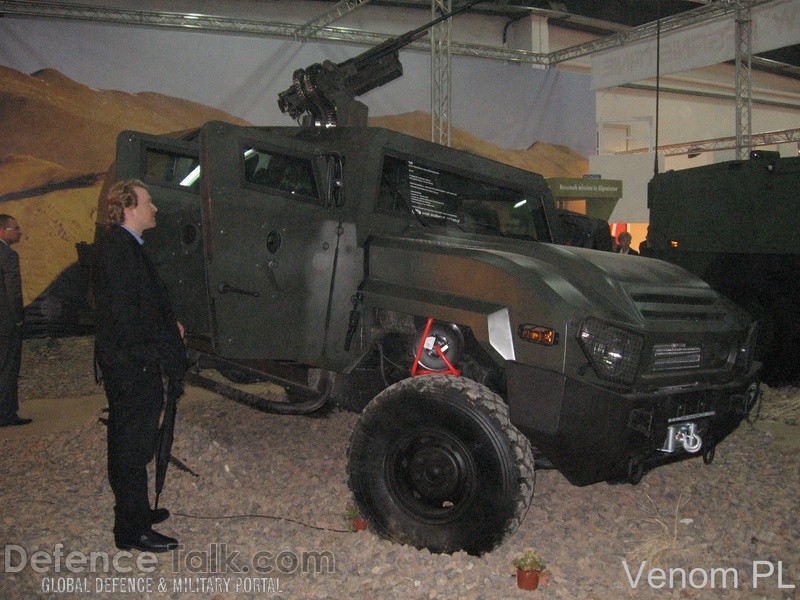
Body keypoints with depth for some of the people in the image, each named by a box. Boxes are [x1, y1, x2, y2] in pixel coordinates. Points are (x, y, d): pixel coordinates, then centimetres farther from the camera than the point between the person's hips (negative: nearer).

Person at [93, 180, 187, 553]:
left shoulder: (127, 245, 15)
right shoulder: (117, 247, -18)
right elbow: (123, 313, -23)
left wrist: (168, 324, 9)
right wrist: (154, 356, -19)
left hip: (134, 364, 11)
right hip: (132, 364, -11)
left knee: (128, 442, 19)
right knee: (134, 445, -2)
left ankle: (134, 511, 34)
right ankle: (132, 530, 8)